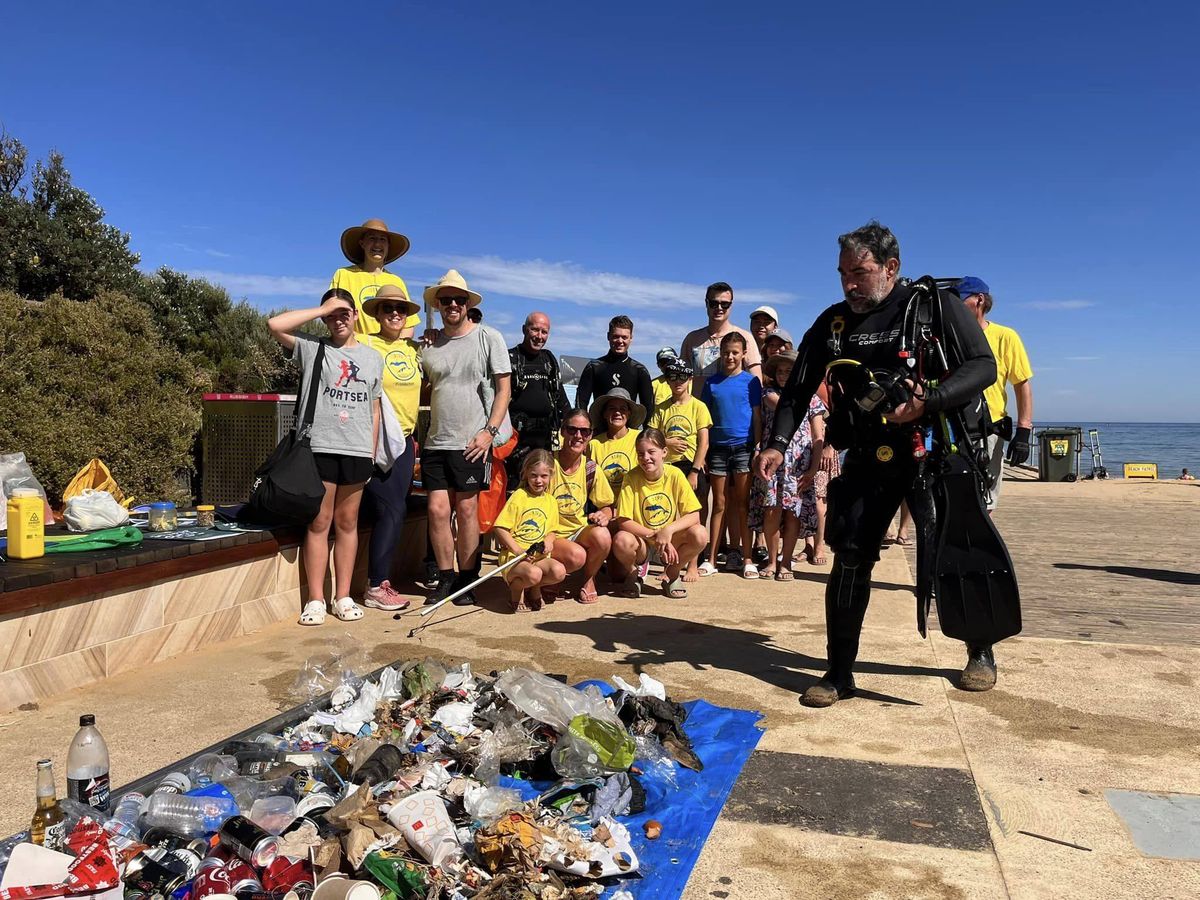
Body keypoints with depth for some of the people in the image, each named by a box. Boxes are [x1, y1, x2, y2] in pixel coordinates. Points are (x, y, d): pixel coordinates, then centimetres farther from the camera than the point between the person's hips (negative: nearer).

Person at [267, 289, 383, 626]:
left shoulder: (372, 357, 15)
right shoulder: (311, 347, 7)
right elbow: (275, 324, -10)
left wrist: (372, 453, 10)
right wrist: (321, 309, -4)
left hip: (357, 450, 3)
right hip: (319, 446, -2)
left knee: (347, 523, 8)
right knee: (319, 523, -1)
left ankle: (342, 597, 14)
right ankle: (315, 600, 5)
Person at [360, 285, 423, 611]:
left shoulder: (414, 349, 12)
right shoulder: (365, 345, -6)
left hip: (405, 439, 6)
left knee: (397, 512, 7)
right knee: (390, 511, -7)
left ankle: (380, 580, 17)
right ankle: (376, 587, 3)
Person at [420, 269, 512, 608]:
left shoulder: (488, 337, 1)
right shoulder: (429, 345, 11)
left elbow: (503, 388, -2)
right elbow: (423, 391, 18)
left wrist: (489, 431, -11)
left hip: (472, 442, -3)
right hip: (436, 441, 4)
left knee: (467, 509, 0)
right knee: (438, 509, 1)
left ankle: (467, 580, 12)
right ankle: (445, 579, 14)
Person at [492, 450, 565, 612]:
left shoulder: (551, 501, 12)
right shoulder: (519, 496, -6)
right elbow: (500, 528, -9)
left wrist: (549, 540, -5)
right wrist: (518, 551, -18)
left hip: (539, 556, 5)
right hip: (513, 556, -5)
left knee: (559, 571, -25)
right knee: (533, 574, -34)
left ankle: (534, 589, 6)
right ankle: (516, 589, 1)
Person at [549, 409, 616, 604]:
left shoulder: (591, 469, 0)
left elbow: (607, 506, 10)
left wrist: (603, 516, -15)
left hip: (580, 531, 3)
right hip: (551, 536, -3)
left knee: (602, 536, -31)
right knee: (576, 555, -34)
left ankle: (589, 580, -1)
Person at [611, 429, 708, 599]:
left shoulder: (674, 475, -11)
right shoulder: (632, 478, -14)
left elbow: (694, 515, -14)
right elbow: (623, 521, -17)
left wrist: (668, 530, -31)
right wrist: (654, 535, -27)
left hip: (671, 540, 2)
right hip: (641, 541, -1)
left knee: (700, 534, -27)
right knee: (621, 541, -35)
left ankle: (671, 574, 2)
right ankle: (634, 573, 3)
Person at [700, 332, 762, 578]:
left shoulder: (751, 381, 2)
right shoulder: (712, 383, 8)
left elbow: (757, 417, 2)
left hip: (744, 447, -2)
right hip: (718, 448, 2)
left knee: (743, 504, 2)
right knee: (720, 505, 7)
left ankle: (746, 558, 9)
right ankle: (712, 558, 11)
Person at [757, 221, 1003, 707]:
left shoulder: (935, 306, -4)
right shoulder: (833, 323, 6)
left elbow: (983, 365, -8)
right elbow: (797, 389, 8)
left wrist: (929, 401, -24)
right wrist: (778, 443, -6)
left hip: (933, 453, -3)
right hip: (867, 459, 3)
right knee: (849, 558, -2)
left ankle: (980, 652, 29)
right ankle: (839, 672, 9)